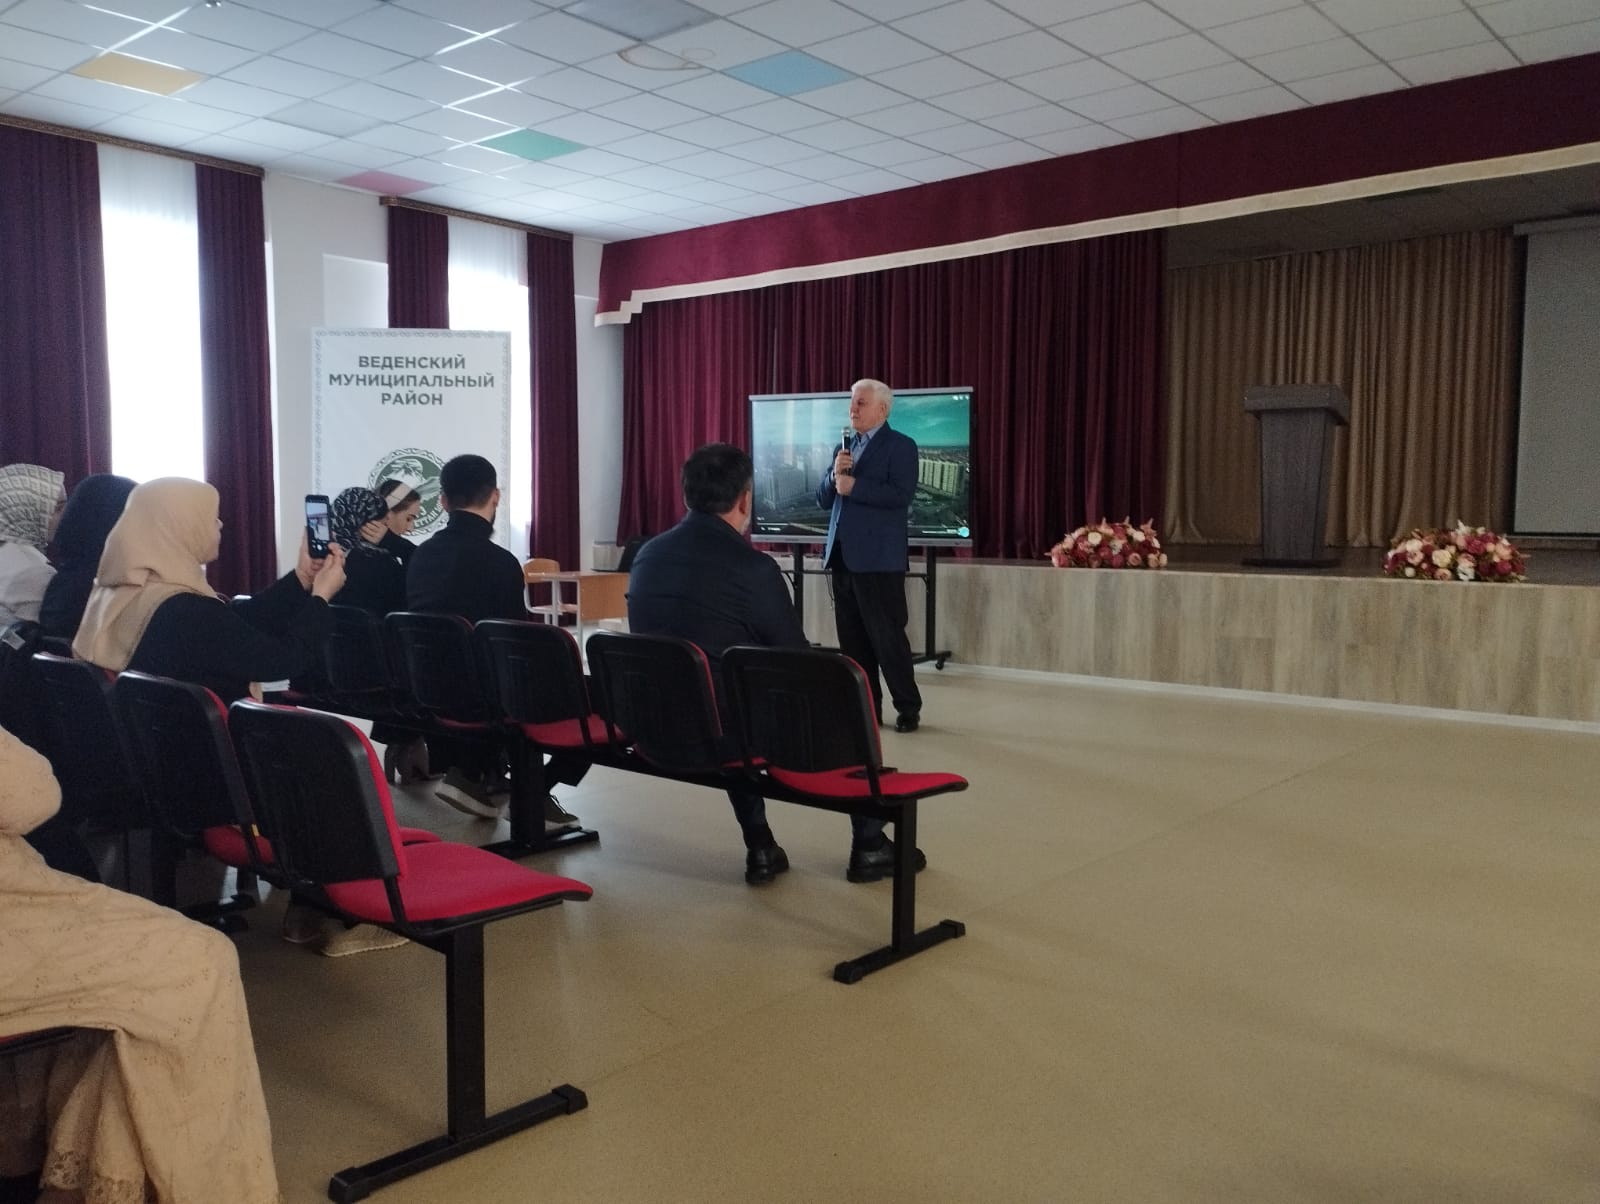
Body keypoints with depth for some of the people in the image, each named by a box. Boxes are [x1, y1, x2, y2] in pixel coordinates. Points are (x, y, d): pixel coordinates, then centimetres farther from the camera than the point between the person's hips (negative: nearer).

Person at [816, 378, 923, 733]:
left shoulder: (900, 445, -3)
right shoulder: (845, 447, 18)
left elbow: (901, 495, -18)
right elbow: (824, 500, 14)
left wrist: (853, 485, -16)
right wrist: (834, 474, -5)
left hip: (877, 557, -7)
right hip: (843, 556, 7)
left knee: (887, 636, -4)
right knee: (852, 638, 10)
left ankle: (908, 707, 6)